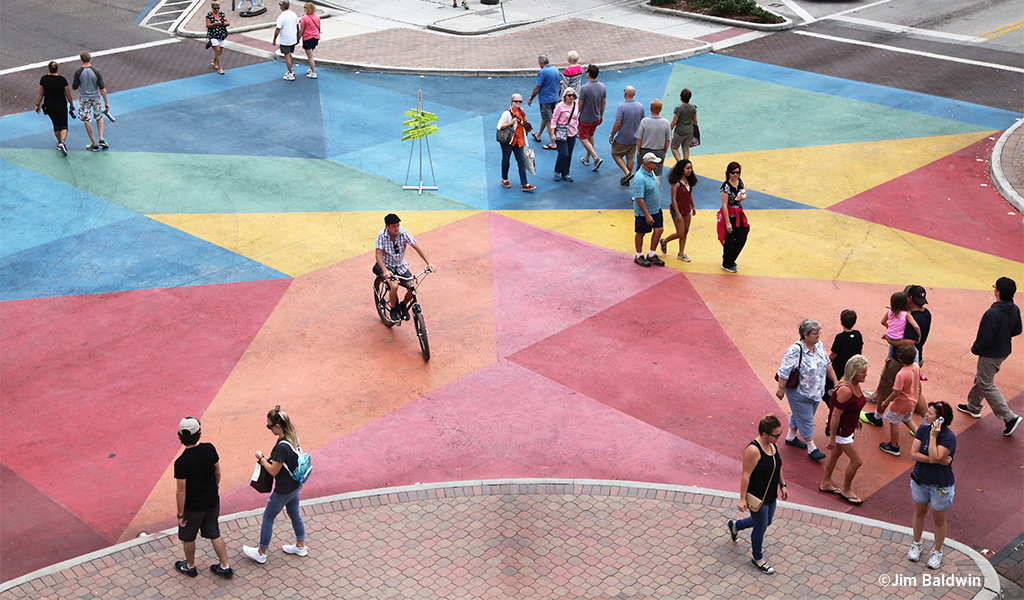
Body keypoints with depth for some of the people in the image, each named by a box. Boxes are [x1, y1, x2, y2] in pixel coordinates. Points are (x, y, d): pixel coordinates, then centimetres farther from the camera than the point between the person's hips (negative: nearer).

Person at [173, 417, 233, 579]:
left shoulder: (181, 463, -28)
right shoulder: (209, 449, -15)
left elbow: (181, 491, -21)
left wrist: (180, 513, -9)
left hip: (193, 507, -4)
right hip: (212, 501, 4)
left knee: (188, 537, 21)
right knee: (214, 534, 22)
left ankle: (190, 566, 41)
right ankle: (225, 567, 30)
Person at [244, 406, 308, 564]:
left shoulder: (282, 446, -32)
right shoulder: (292, 437, -4)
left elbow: (273, 471, -24)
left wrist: (261, 458, -11)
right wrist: (268, 459, -1)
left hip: (284, 490, -8)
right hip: (296, 484, 8)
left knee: (268, 517, 10)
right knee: (294, 515, 25)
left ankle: (261, 553, 25)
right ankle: (300, 546, 41)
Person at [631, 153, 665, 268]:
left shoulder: (651, 172, 2)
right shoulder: (640, 178, -28)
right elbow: (639, 199, -28)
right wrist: (647, 215, -26)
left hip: (656, 209, 9)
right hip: (643, 211, -9)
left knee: (659, 229, 8)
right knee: (641, 233, 8)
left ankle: (652, 255, 23)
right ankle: (639, 256, 26)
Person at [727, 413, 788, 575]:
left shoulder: (773, 444, -4)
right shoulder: (753, 450, -30)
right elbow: (746, 475, -24)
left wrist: (782, 485, 16)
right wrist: (742, 499, -20)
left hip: (770, 494, 9)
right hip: (757, 497, -9)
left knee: (766, 521, 25)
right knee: (761, 527, 8)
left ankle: (735, 526, 49)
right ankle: (757, 558, 33)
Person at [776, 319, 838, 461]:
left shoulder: (819, 345, -3)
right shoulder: (795, 351, -28)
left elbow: (827, 365, 12)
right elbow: (784, 372, -23)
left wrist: (835, 380, 15)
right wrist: (781, 389, -18)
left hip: (816, 392, 8)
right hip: (799, 393, -7)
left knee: (799, 414, 23)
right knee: (806, 419, 4)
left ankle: (791, 437, 42)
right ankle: (811, 448, 16)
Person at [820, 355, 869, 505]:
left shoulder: (855, 385, -4)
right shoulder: (845, 390, -33)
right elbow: (835, 415, -28)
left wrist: (856, 419, 28)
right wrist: (832, 438, -22)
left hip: (849, 427, 9)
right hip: (841, 429, -9)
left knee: (836, 454, 24)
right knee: (856, 461, 2)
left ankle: (826, 483, 43)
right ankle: (846, 490, 23)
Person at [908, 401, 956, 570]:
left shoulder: (949, 437, -25)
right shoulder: (923, 429, -10)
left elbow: (934, 457, -34)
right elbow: (913, 453, -15)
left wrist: (933, 436, -31)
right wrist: (937, 460, -24)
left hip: (940, 485, -4)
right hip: (920, 481, 5)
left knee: (938, 520, 13)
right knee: (919, 513, 22)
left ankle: (937, 552, 33)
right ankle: (916, 545, 44)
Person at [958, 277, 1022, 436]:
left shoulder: (992, 314, -31)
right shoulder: (1015, 310, -5)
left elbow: (985, 339, -27)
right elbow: (1017, 330, 9)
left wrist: (975, 349, -9)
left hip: (990, 355, -9)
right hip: (1004, 351, 9)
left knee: (986, 385, 3)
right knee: (981, 379, 25)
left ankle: (1010, 417, 0)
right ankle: (973, 407, 42)